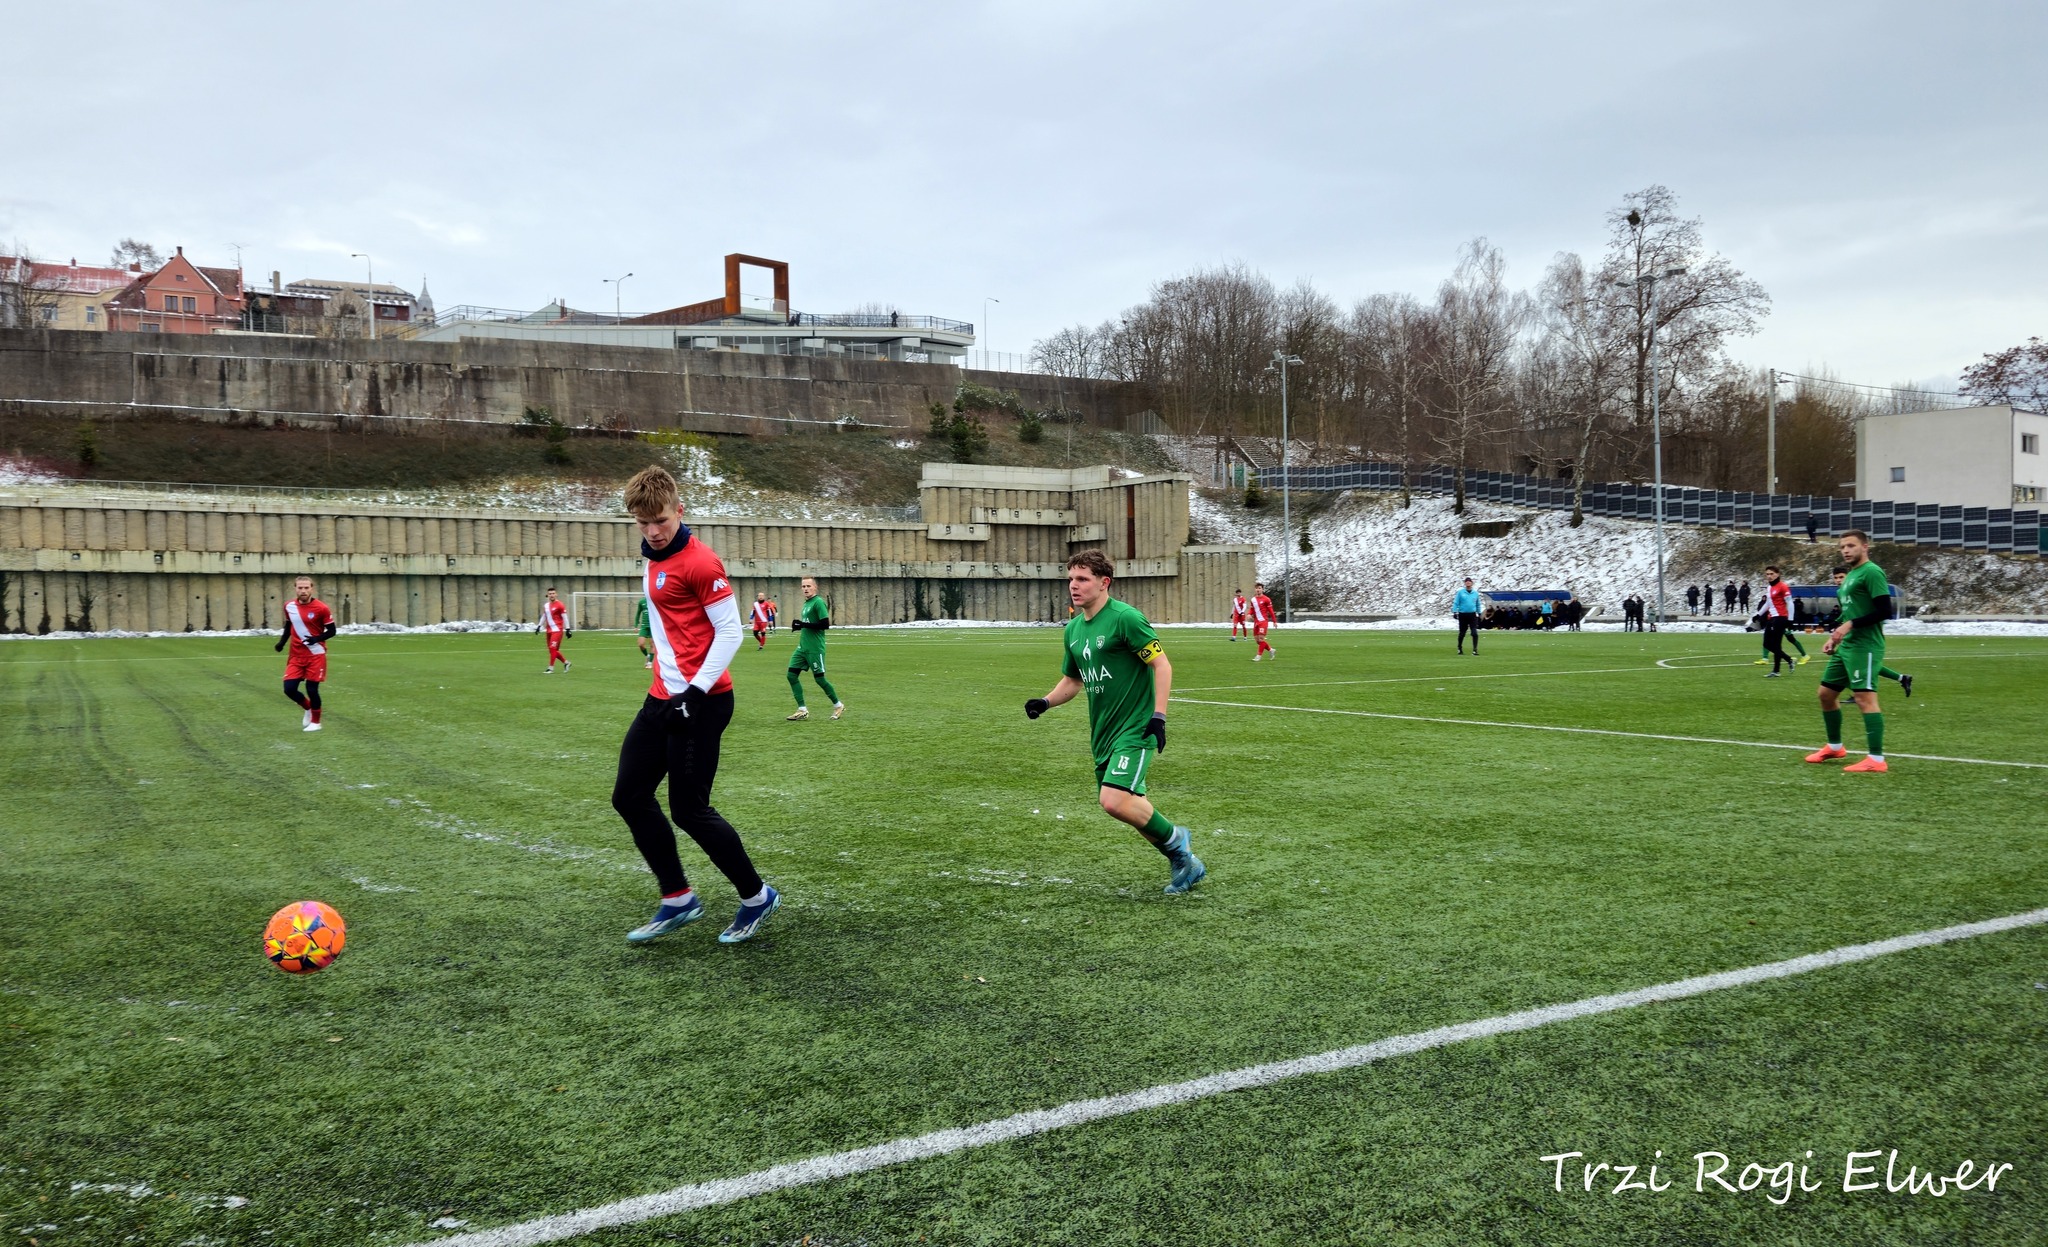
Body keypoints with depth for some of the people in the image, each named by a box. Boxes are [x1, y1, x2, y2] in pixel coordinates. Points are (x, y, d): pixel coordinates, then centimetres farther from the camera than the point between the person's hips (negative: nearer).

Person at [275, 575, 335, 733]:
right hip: (296, 655, 4)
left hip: (316, 655, -4)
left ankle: (315, 722, 19)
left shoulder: (321, 608, -13)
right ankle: (307, 708, 28)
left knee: (312, 689, -1)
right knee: (289, 689, -2)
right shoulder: (289, 606, 1)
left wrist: (317, 638, -24)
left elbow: (331, 631, -7)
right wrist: (282, 642, 5)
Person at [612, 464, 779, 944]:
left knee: (689, 809, -4)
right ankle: (678, 900, 20)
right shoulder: (653, 560, 13)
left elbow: (730, 632, -16)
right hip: (663, 698, 10)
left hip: (700, 702, -10)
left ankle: (757, 898, 14)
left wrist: (696, 691, -20)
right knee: (629, 796, 9)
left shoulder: (699, 562, -15)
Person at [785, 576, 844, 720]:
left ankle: (838, 705, 17)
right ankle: (802, 710, 5)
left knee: (819, 678, -1)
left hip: (815, 648, -9)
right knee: (792, 675, 0)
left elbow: (825, 624, -20)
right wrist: (799, 626, 5)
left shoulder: (818, 602, -12)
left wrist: (803, 624, -21)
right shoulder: (806, 603, 15)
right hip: (803, 647, 9)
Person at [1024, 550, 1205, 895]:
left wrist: (1158, 716, -20)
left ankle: (1174, 839, 6)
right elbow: (1072, 680, 22)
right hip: (1102, 732, 8)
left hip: (1135, 728, -8)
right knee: (1132, 805, 12)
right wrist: (1045, 702, 5)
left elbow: (1162, 665, -13)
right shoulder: (1073, 628, 11)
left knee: (1114, 801, -20)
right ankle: (1184, 863, 30)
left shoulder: (1124, 617, -13)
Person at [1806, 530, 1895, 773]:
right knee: (1826, 693, 16)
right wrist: (1834, 636, 17)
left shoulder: (1871, 572, -11)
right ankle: (1834, 747, 31)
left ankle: (1877, 760, -16)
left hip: (1864, 646, -10)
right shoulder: (1850, 575, 19)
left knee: (1864, 697, -16)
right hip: (1846, 645, 10)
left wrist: (1850, 625, -21)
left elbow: (1884, 611, -18)